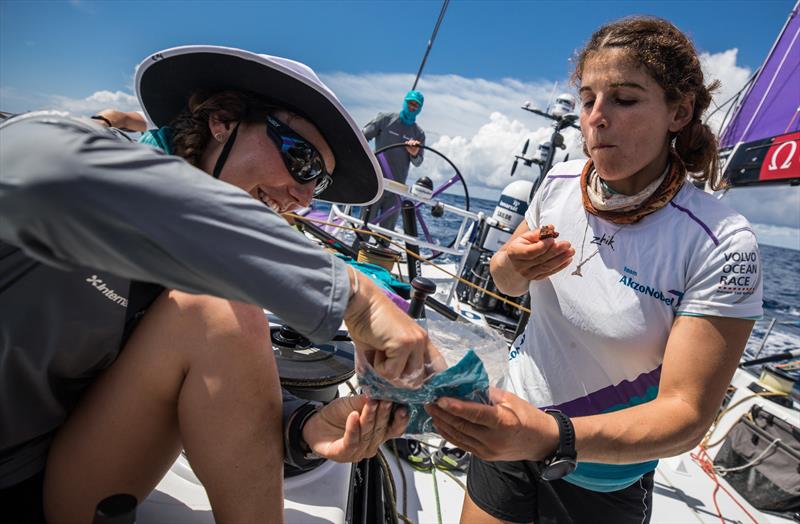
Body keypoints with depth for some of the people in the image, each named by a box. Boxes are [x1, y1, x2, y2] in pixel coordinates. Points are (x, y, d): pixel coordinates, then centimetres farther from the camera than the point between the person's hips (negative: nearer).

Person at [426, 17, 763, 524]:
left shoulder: (721, 244, -24)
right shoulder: (560, 182, -10)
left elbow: (687, 413, -24)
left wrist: (554, 437, -41)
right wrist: (513, 265, -19)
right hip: (512, 427, 4)